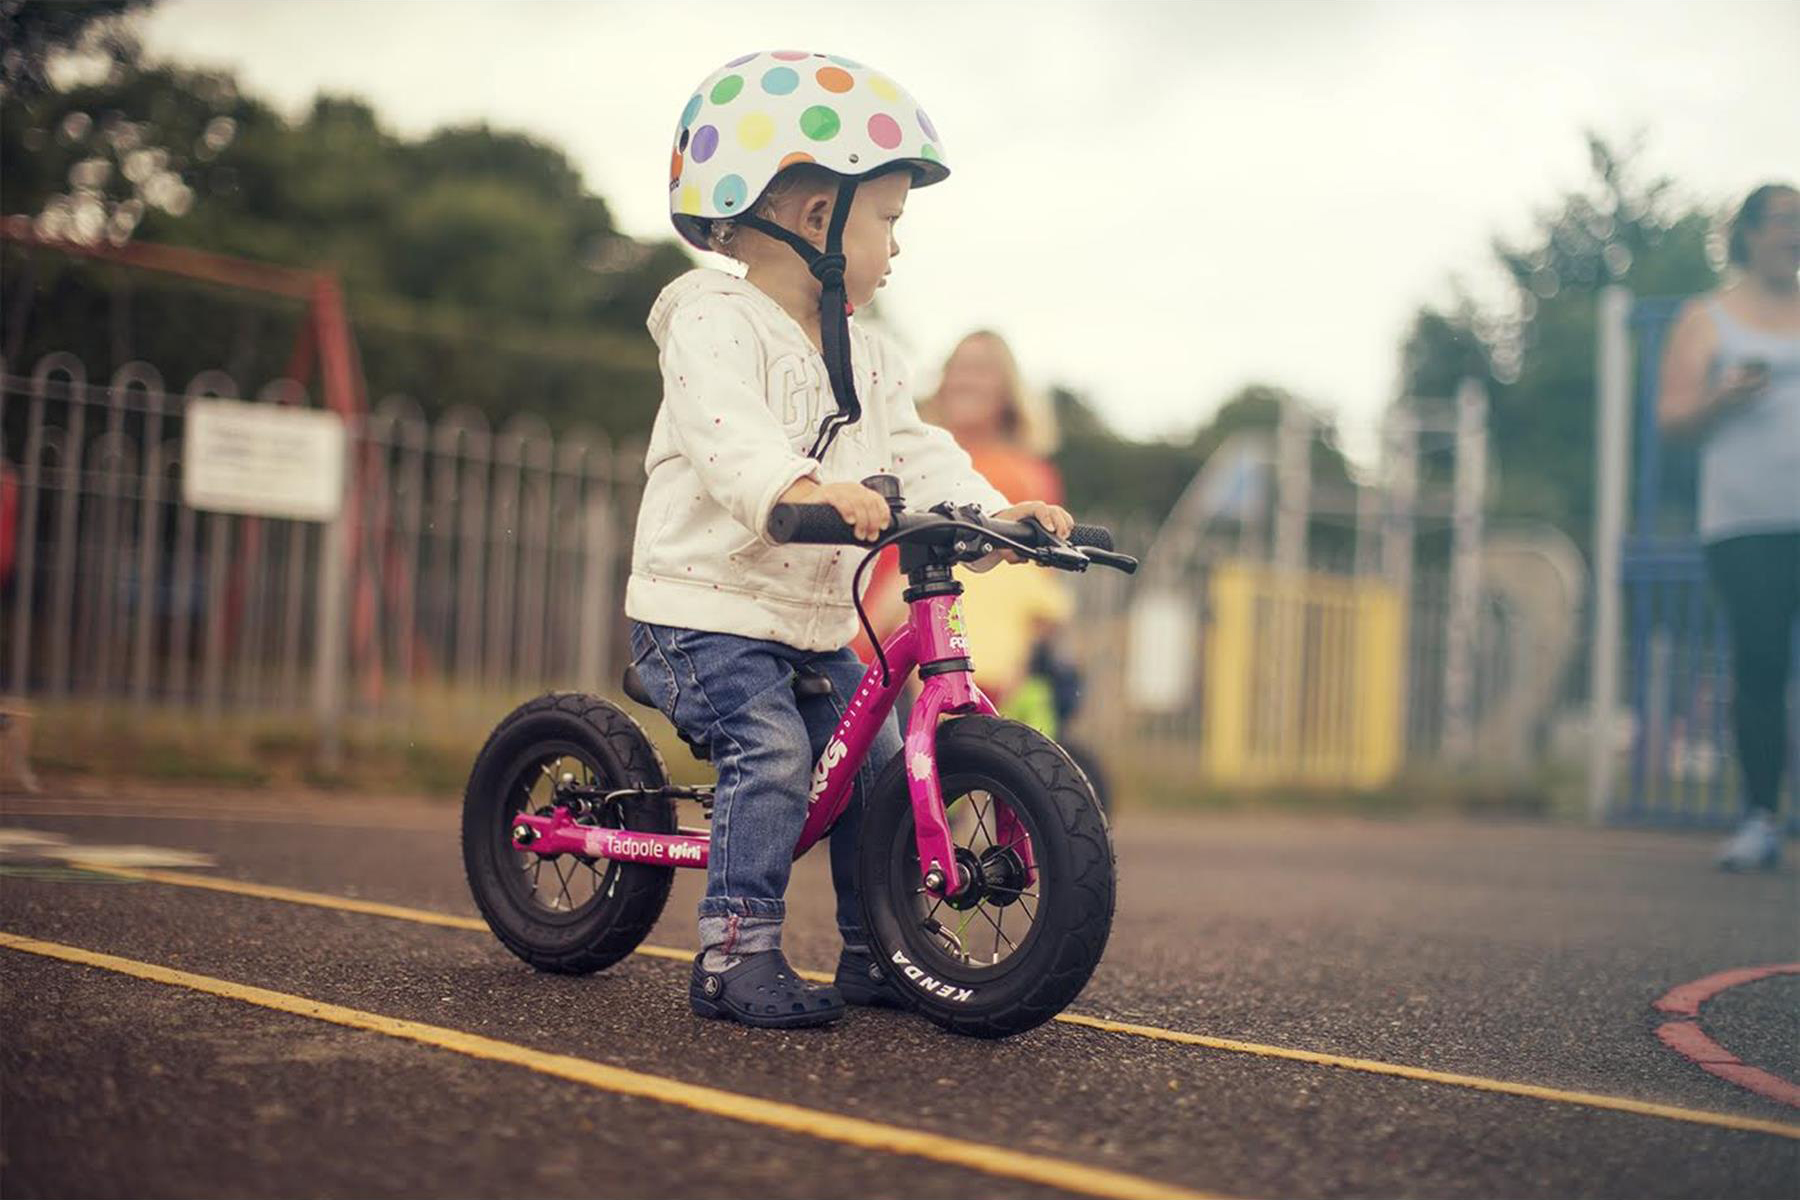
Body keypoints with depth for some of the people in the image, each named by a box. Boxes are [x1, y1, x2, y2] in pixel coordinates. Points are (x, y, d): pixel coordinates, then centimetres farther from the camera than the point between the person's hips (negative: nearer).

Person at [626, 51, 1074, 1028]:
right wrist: (800, 488, -51)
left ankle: (876, 950, 17)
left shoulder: (868, 359, 14)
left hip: (816, 623, 8)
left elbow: (916, 453, 9)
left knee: (876, 761, 5)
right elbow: (725, 431, -32)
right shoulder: (716, 323, -13)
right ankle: (737, 948, -16)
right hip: (705, 608, -8)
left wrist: (991, 511, -9)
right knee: (773, 752, -24)